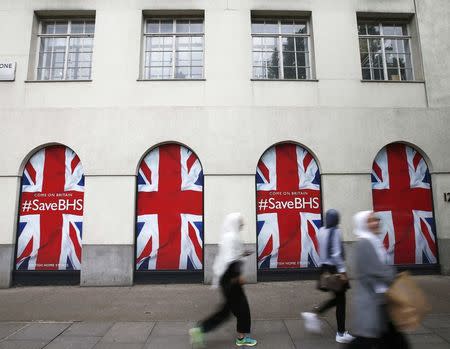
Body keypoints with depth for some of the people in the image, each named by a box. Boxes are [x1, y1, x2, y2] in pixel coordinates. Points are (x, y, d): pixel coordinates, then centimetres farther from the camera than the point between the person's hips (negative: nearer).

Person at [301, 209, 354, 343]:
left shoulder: (321, 231, 6)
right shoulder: (336, 232, -17)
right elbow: (336, 254, -21)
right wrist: (342, 270, -17)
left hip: (325, 267, 8)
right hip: (334, 268, -8)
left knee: (336, 298, 20)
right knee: (340, 300, 6)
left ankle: (314, 314, 10)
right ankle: (341, 334, 18)